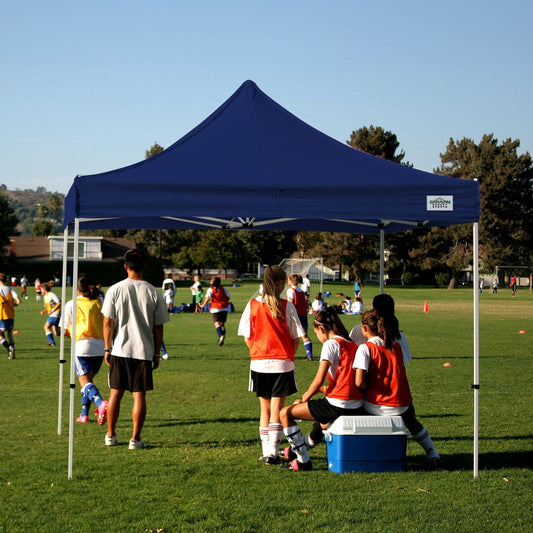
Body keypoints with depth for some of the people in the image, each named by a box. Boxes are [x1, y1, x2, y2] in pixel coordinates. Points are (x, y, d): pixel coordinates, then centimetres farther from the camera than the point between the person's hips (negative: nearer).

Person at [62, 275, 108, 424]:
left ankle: (101, 403, -36)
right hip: (100, 346, 4)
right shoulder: (98, 303, 8)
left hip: (82, 346, -4)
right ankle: (84, 414, 21)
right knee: (88, 379, 19)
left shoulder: (71, 305, -1)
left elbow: (66, 330, 1)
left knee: (85, 381, -9)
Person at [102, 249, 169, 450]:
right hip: (144, 351, -1)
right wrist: (156, 354, 9)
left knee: (115, 393, 12)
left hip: (119, 350, 1)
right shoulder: (153, 293, -4)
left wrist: (107, 348, 6)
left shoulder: (115, 290, -5)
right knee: (139, 395, 4)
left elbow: (108, 322, -3)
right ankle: (135, 439, 4)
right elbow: (158, 328, 0)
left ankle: (110, 435, 20)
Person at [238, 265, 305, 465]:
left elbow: (247, 338, 2)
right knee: (277, 410, 2)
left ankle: (266, 451, 16)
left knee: (265, 409, 14)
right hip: (282, 364, -3)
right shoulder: (287, 306, -7)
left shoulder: (252, 305, 0)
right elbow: (295, 338, -5)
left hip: (259, 364, 3)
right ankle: (273, 453, -3)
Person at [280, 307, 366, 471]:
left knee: (285, 413, 2)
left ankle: (303, 461, 5)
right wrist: (324, 389, 24)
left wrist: (304, 398, 4)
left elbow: (319, 380, -11)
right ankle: (296, 451, 58)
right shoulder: (353, 345, 16)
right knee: (324, 422, 41)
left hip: (337, 406, -9)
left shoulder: (331, 343, -7)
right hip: (357, 408, 9)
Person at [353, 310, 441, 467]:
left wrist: (369, 388, 1)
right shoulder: (396, 346, 6)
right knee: (412, 422, 34)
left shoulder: (365, 348, -9)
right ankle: (432, 454, 38)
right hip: (400, 405, 4)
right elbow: (400, 376, 13)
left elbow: (359, 382, -18)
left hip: (375, 407, -4)